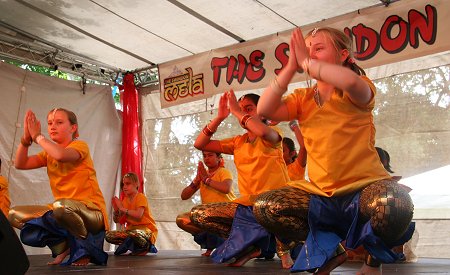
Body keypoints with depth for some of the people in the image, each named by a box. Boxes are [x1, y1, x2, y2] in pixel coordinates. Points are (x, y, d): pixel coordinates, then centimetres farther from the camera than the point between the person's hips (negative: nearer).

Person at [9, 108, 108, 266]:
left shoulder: (80, 145, -6)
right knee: (14, 215, 0)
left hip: (91, 212, -7)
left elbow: (61, 155, -29)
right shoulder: (49, 153, 16)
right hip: (62, 211, 7)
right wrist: (26, 138, -8)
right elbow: (20, 164, 5)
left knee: (61, 206, -40)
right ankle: (63, 245, 3)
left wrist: (37, 136, -15)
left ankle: (85, 247, -11)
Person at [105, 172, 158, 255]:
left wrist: (122, 208, -16)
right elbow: (117, 220, 10)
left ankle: (147, 246, -7)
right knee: (108, 235, -12)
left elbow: (138, 215, -24)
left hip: (146, 229, -7)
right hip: (131, 229, 7)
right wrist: (116, 210, -9)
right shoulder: (124, 200, 12)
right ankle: (135, 246, -2)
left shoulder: (141, 197, -7)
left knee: (134, 233, -41)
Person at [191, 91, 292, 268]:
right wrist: (220, 117, 0)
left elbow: (262, 131, -28)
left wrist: (237, 111, -15)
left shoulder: (273, 134, -1)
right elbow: (199, 144, 9)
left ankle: (282, 247, -8)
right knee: (197, 215, -8)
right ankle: (250, 245, 1)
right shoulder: (238, 142, 14)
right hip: (247, 205, 5)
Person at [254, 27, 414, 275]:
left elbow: (351, 81, -30)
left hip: (363, 186, -4)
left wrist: (305, 62, -20)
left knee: (392, 207, -38)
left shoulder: (357, 91, -3)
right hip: (319, 193, 5)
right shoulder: (302, 99, 11)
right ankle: (329, 250, 8)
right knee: (264, 208, -15)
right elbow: (264, 110, -8)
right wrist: (290, 67, -11)